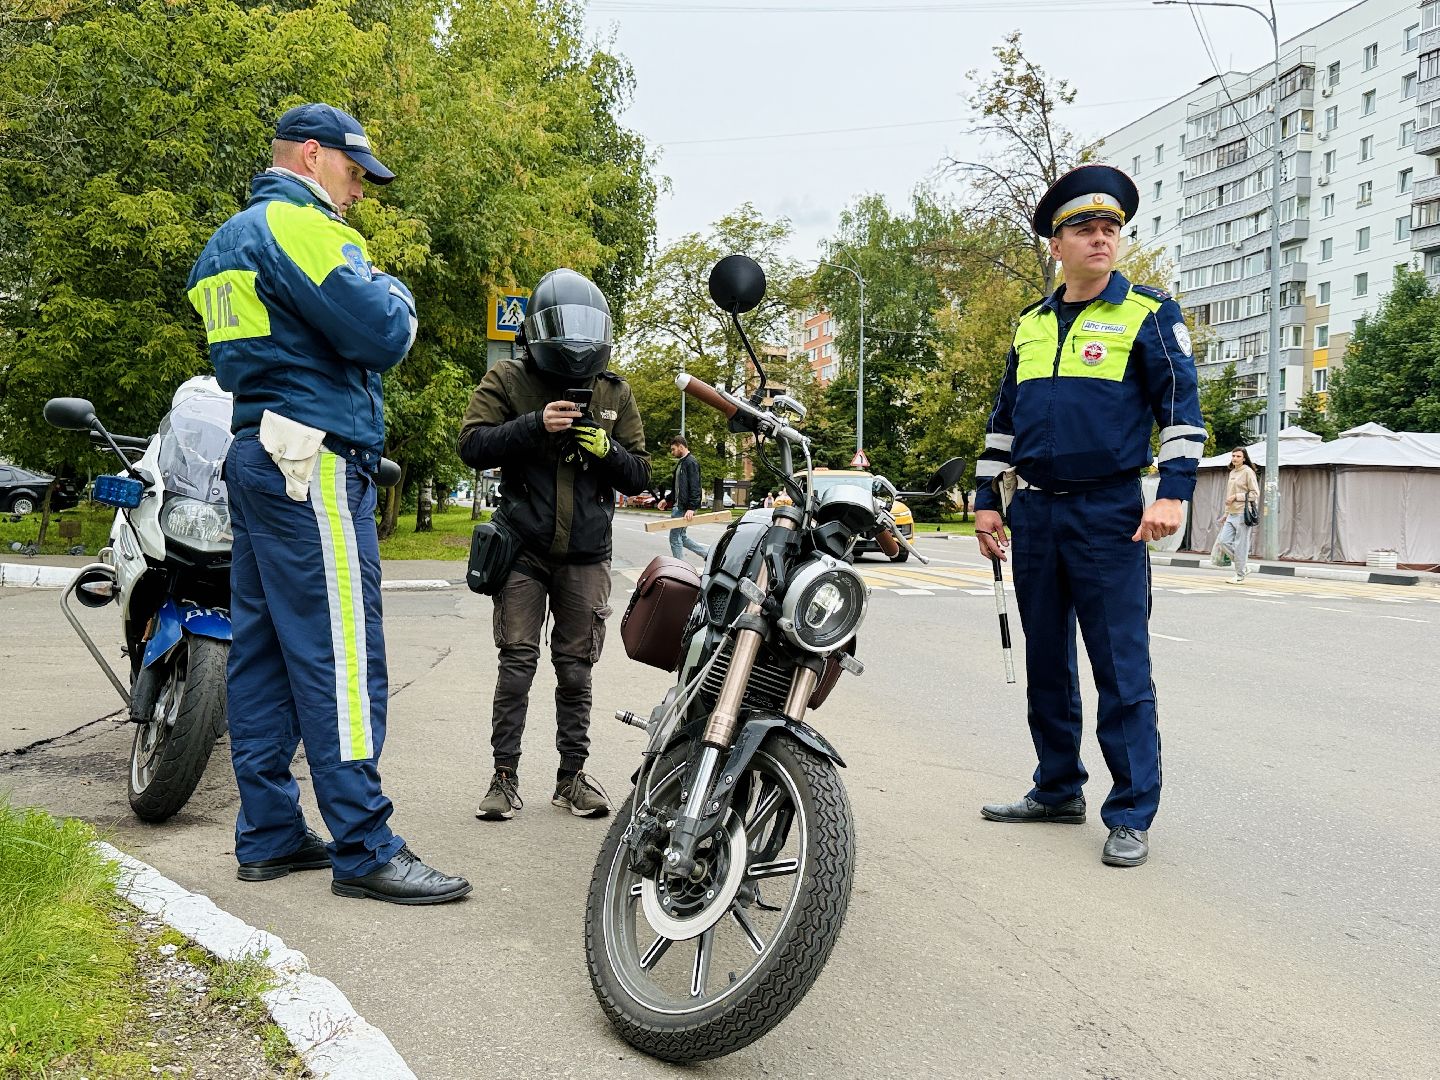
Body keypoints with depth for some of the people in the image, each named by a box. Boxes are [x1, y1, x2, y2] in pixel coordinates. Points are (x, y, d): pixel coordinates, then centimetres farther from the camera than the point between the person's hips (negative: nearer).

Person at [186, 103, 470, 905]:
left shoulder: (228, 243, 23)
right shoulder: (298, 226, -10)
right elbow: (383, 334, -19)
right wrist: (391, 290, 3)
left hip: (256, 460, 11)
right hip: (316, 459, -10)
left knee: (264, 651, 9)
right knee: (341, 656, -10)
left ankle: (269, 835, 15)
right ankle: (365, 847, -7)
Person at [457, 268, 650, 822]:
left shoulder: (615, 393, 9)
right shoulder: (507, 380, 1)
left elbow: (639, 477, 8)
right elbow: (472, 446, -11)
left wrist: (607, 450, -13)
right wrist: (535, 425, -22)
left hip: (586, 555, 2)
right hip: (524, 549, -2)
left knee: (576, 668, 7)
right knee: (517, 662, -3)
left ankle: (572, 775, 16)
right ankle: (505, 776, 6)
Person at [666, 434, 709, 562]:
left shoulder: (691, 463, -13)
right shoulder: (682, 463, 18)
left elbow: (694, 488, -21)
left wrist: (691, 508, -28)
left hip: (685, 508, -10)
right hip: (679, 506, 10)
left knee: (675, 537, -5)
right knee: (681, 537, 14)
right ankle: (708, 553, 18)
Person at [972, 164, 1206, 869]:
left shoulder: (1150, 315, 0)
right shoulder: (1031, 325, 15)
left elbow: (1182, 409, -4)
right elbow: (1004, 419, 19)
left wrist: (1173, 493, -16)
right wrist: (986, 501, 15)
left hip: (1108, 515, -5)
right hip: (1033, 513, 6)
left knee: (1122, 671, -4)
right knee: (1046, 664, 12)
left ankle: (1131, 816, 4)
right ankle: (1057, 791, 25)